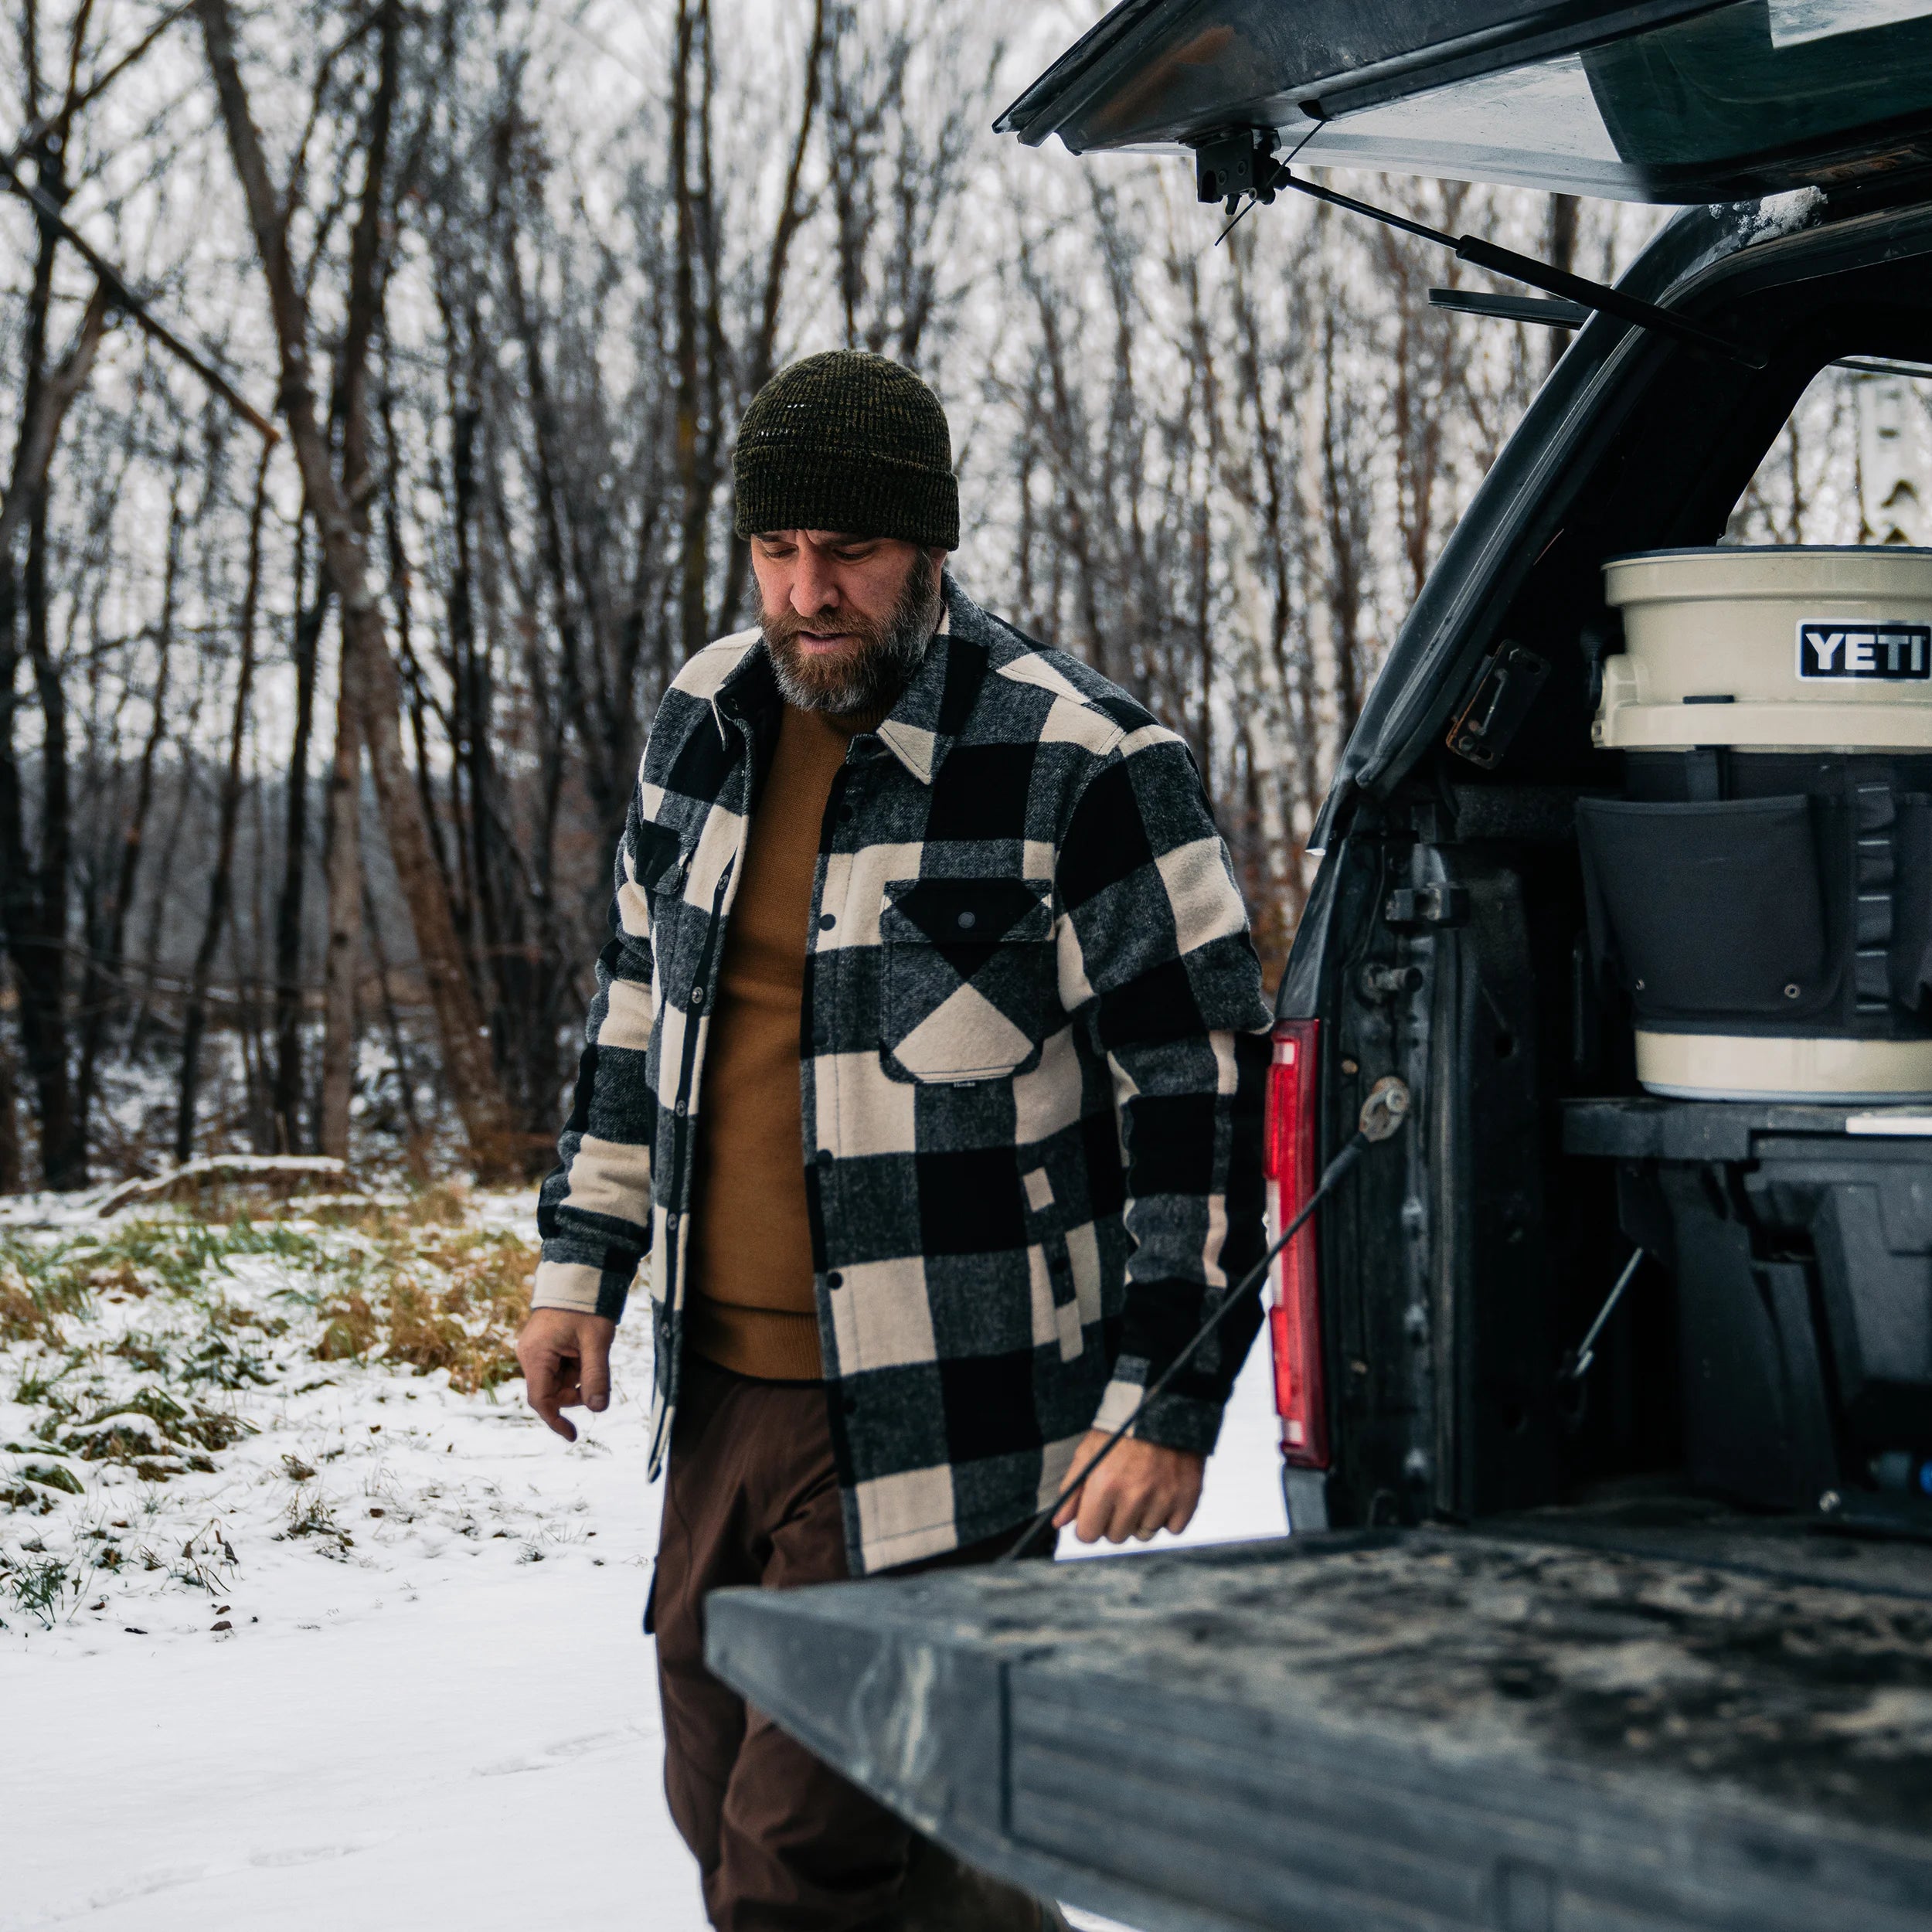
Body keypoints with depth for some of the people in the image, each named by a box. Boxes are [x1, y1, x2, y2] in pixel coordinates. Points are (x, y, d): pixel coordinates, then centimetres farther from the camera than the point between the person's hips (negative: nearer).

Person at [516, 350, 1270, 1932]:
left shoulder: (1087, 775, -14)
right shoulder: (709, 723, 7)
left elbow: (1208, 1093, -11)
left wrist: (1167, 1400, -13)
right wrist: (584, 1261, 16)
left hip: (934, 1432, -7)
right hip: (719, 1390, 7)